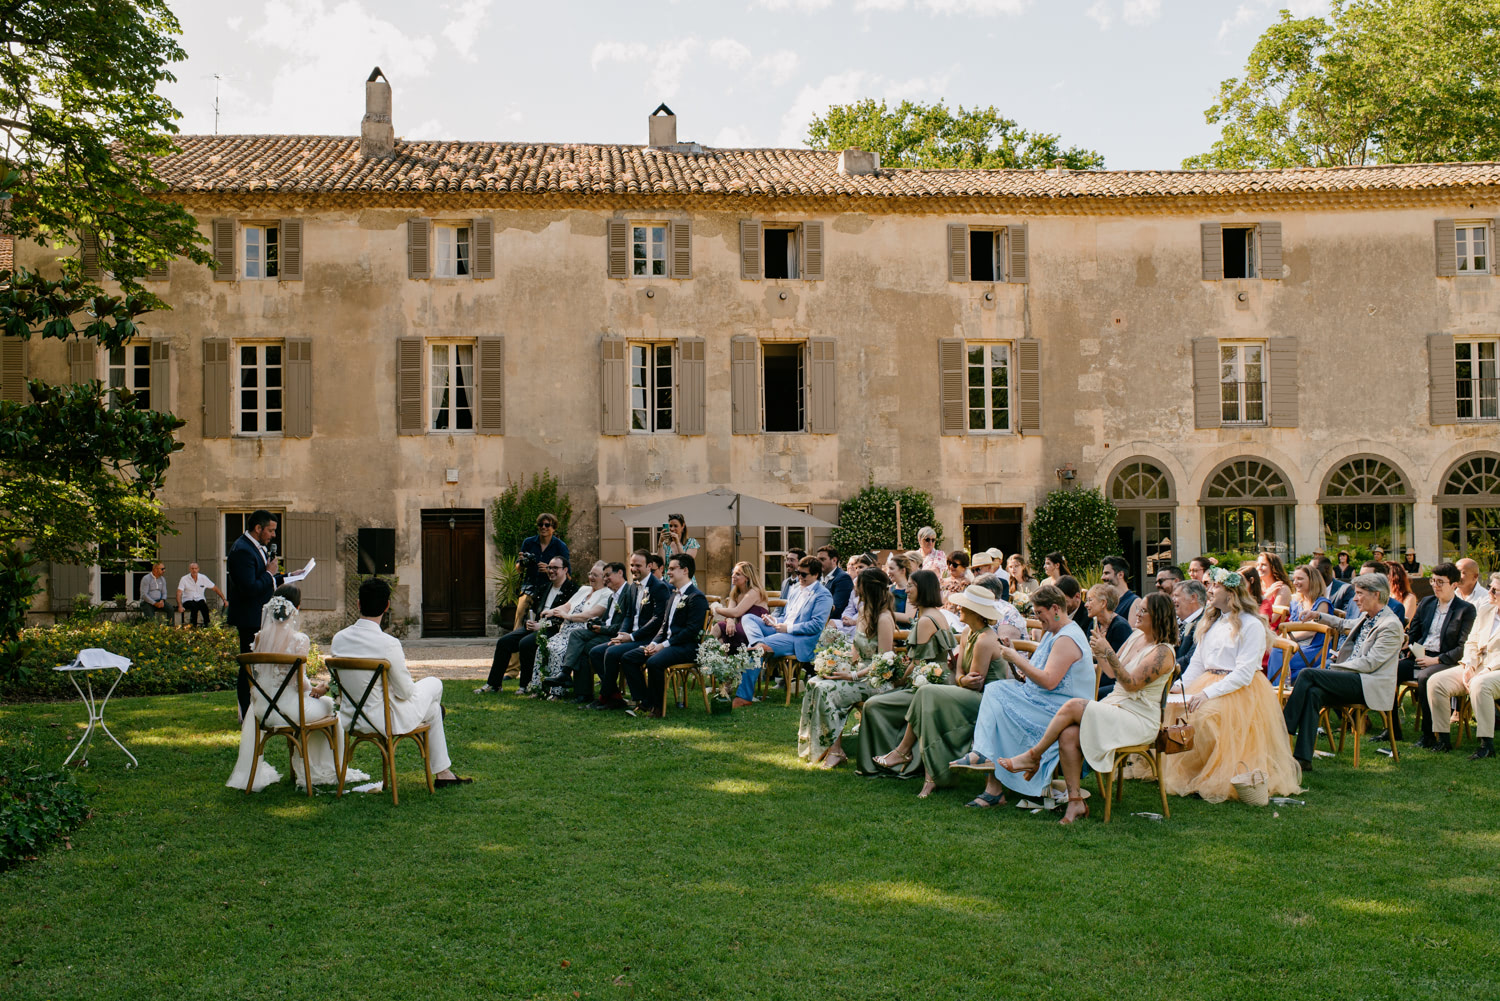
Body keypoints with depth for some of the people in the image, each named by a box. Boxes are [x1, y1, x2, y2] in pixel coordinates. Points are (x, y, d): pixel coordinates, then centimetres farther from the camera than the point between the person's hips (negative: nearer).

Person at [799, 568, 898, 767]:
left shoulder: (884, 618, -17)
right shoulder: (863, 611, 11)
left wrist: (853, 676, -22)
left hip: (876, 680, -9)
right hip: (860, 672, 9)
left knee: (826, 690, -26)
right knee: (814, 683, -11)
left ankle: (836, 750, -19)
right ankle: (814, 745, -11)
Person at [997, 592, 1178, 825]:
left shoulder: (1163, 652, -11)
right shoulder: (1138, 640, 16)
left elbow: (1131, 684, -19)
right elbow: (1114, 673, 22)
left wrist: (1108, 653, -26)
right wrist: (1099, 653, 8)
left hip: (1139, 720, -8)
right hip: (1115, 707, 8)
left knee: (1073, 707, -25)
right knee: (1068, 734, -19)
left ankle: (1033, 756, -9)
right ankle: (1075, 801, -16)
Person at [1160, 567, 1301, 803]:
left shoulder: (1252, 625, -8)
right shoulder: (1210, 622, 17)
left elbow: (1244, 674, -16)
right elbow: (1196, 664, 17)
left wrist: (1207, 693, -23)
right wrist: (1179, 689, -2)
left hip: (1239, 692, -7)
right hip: (1208, 684, 7)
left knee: (1206, 716, -32)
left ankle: (1217, 782, -15)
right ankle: (1186, 775, -9)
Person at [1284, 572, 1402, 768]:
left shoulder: (1391, 625, -10)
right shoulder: (1366, 617, 18)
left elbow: (1370, 663, -16)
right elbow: (1344, 625, 41)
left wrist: (1334, 668, -13)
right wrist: (1318, 615, 28)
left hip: (1371, 686, -8)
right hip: (1353, 682, 8)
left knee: (1307, 675, -23)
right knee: (1313, 692, -24)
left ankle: (1283, 728, -18)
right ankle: (1303, 758, -31)